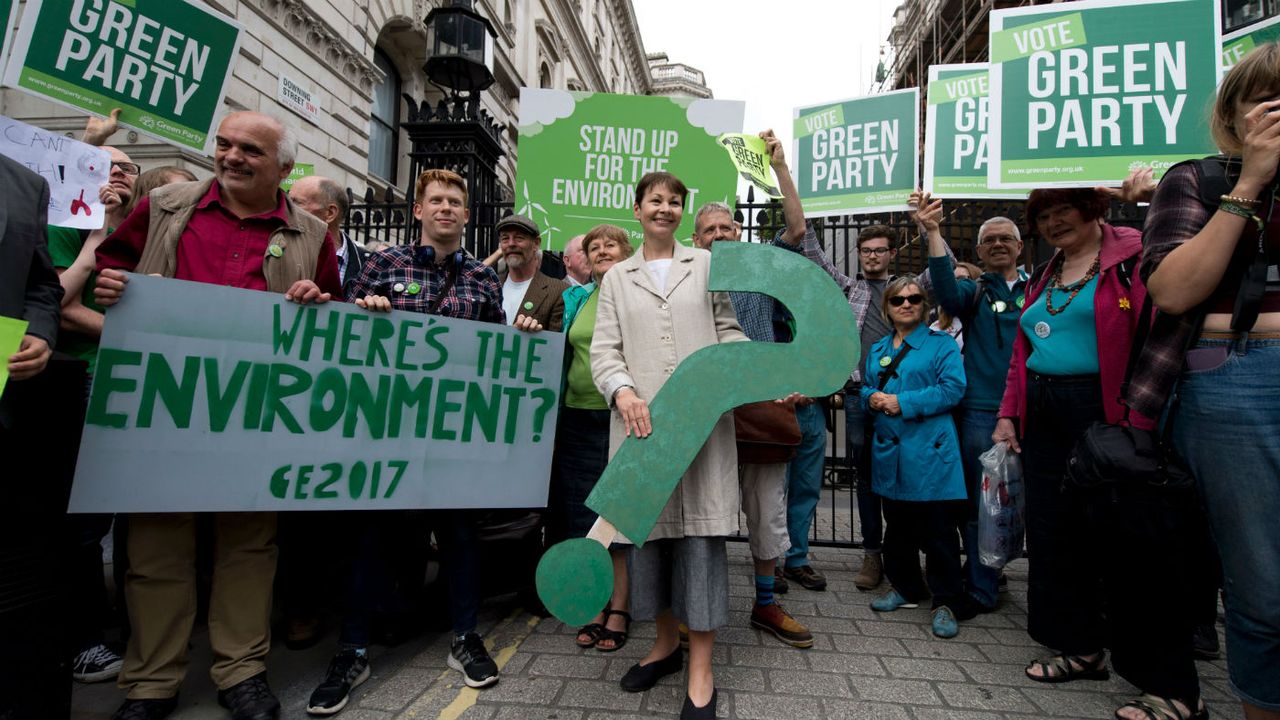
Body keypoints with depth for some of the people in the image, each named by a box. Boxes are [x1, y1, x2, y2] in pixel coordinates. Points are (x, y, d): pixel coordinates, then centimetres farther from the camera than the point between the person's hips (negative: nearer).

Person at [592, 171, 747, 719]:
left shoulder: (707, 266, 13)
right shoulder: (617, 278, 14)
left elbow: (729, 330, 12)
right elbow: (603, 350, 6)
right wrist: (623, 392, -13)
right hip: (641, 420, 2)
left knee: (701, 529, -2)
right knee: (649, 526, 7)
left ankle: (701, 673, 10)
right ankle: (666, 642, 29)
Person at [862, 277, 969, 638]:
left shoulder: (941, 343, -1)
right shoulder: (877, 349, 15)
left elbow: (953, 389, -12)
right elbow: (865, 388, 18)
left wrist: (904, 403, -18)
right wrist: (871, 398, -5)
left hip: (930, 451, -5)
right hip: (890, 450, 5)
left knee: (938, 529, 0)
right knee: (897, 525, 15)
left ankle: (946, 602, 14)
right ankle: (904, 587, 32)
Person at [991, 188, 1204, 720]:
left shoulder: (1132, 255, -5)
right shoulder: (1043, 277, 17)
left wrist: (1142, 424, -23)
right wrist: (1008, 415, 10)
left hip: (1107, 414, -7)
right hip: (1044, 421, 7)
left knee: (1126, 539, -1)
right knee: (1054, 534, 12)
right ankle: (1082, 648, 29)